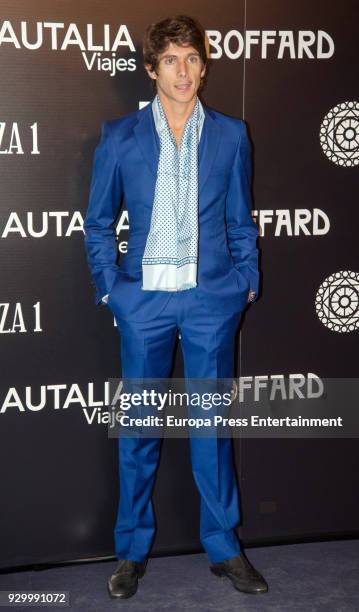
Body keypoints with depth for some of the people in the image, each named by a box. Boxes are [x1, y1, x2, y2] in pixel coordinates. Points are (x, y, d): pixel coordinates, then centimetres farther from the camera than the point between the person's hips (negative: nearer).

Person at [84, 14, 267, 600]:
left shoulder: (230, 134, 5)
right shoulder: (120, 135, 2)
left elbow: (241, 219, 10)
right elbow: (98, 223, 7)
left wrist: (246, 279, 2)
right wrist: (110, 286, -1)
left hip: (211, 298, 1)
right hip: (145, 298, 0)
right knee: (139, 425, 8)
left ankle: (224, 546, 23)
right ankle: (132, 550, 23)